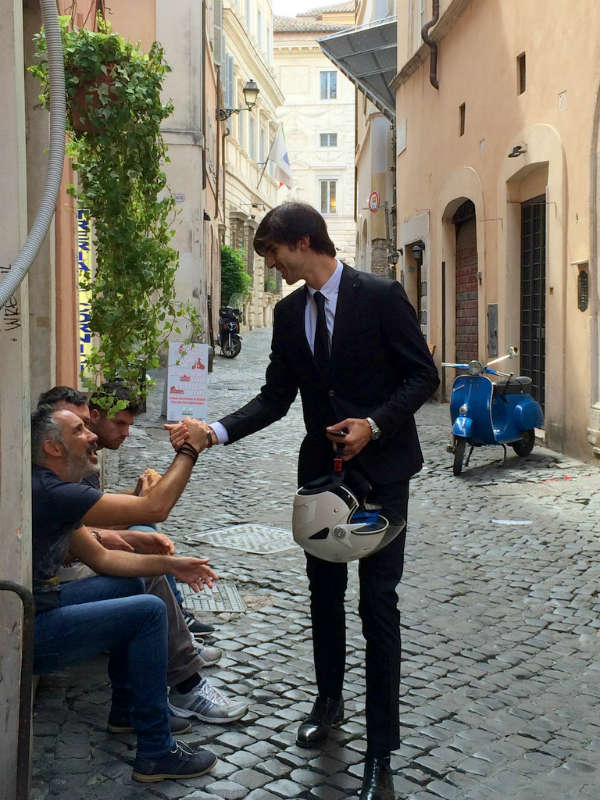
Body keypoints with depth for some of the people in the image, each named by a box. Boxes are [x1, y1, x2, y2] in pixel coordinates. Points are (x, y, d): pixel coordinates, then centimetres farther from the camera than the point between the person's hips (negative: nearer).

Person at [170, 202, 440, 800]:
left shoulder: (381, 296, -12)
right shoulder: (289, 312, 5)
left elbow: (423, 375, -10)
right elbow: (276, 396, 4)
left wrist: (375, 424, -22)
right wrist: (218, 431, -10)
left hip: (380, 467, -5)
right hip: (321, 467, 6)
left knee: (378, 603, -2)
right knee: (324, 592, 17)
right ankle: (328, 701, 39)